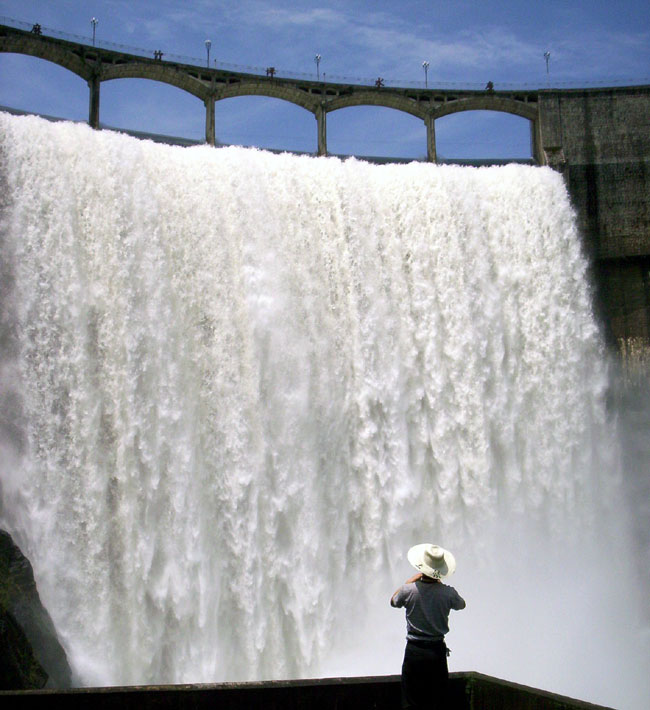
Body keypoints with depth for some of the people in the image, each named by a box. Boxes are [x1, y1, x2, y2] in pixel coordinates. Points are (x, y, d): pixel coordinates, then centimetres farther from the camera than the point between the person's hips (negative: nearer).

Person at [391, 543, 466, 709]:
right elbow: (461, 605, 12)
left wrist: (411, 580, 15)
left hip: (414, 651, -1)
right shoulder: (448, 593, -12)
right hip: (438, 651, 1)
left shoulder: (409, 590, -14)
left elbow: (393, 601, 10)